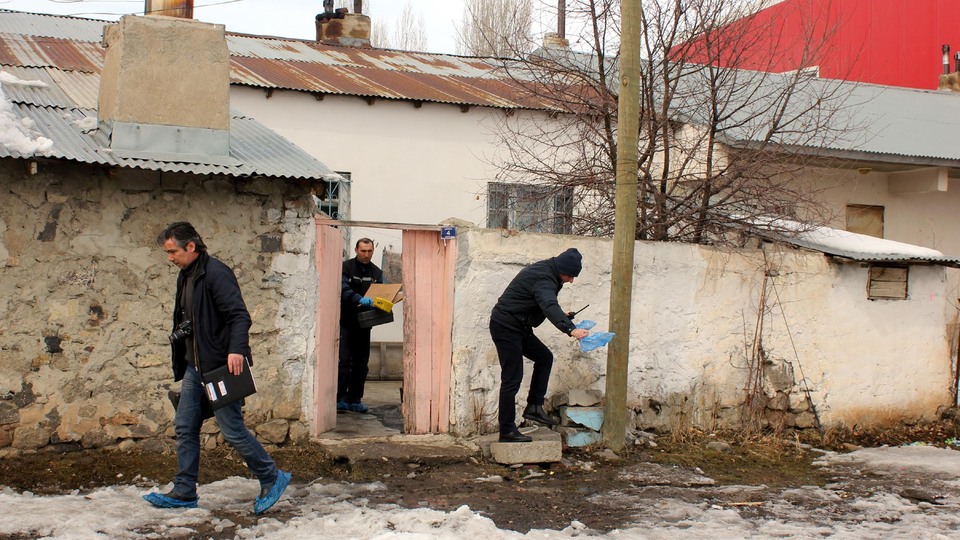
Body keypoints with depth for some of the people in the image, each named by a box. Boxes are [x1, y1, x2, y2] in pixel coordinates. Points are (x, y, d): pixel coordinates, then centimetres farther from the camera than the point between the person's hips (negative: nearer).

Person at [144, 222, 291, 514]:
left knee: (232, 429, -5)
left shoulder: (216, 273, -16)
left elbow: (240, 315, -23)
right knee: (185, 427, 10)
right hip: (195, 367, 10)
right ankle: (184, 492, 18)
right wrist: (181, 365, 21)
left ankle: (272, 479, 10)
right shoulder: (186, 276, 14)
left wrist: (236, 350, -36)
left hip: (222, 367, -9)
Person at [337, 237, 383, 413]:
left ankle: (354, 400, 13)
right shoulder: (346, 267, -5)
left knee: (361, 363, 7)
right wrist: (359, 299, -36)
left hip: (364, 323, 5)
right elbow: (343, 289, -20)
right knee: (343, 361, -10)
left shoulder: (376, 272, 12)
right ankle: (339, 399, -6)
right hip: (346, 321, -5)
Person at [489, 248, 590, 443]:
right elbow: (549, 306, -42)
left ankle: (534, 407, 11)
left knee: (544, 357, 12)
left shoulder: (544, 271, 9)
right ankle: (507, 431, -3)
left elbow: (545, 304, 26)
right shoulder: (544, 279, -23)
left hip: (518, 327, 10)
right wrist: (570, 329, -55)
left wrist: (561, 315, 11)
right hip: (506, 327, -10)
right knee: (512, 379, -8)